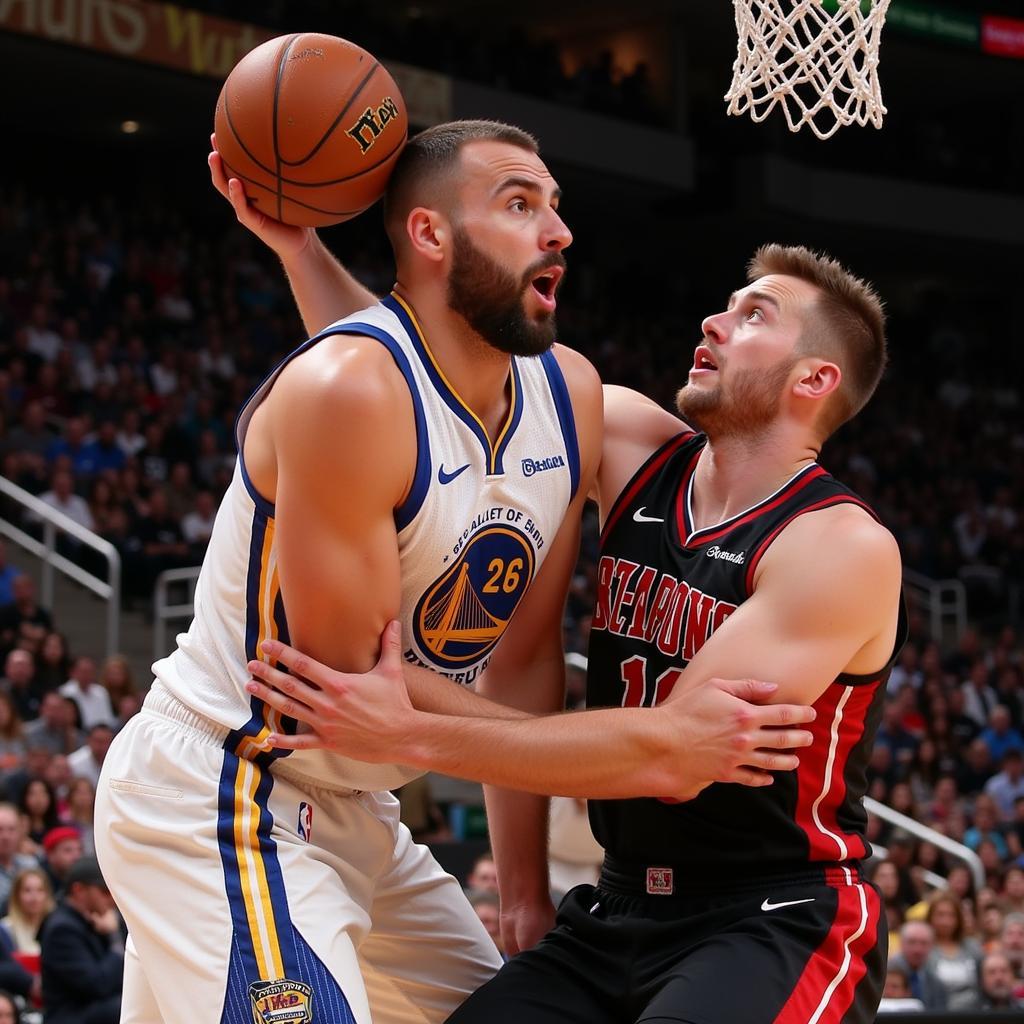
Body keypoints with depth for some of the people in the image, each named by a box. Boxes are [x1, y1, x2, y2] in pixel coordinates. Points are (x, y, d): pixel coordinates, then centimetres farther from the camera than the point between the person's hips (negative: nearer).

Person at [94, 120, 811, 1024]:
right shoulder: (348, 389, -26)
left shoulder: (572, 396, -1)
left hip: (351, 805, 9)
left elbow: (525, 657, 5)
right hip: (217, 799, -9)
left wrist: (529, 891, 3)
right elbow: (344, 677, -24)